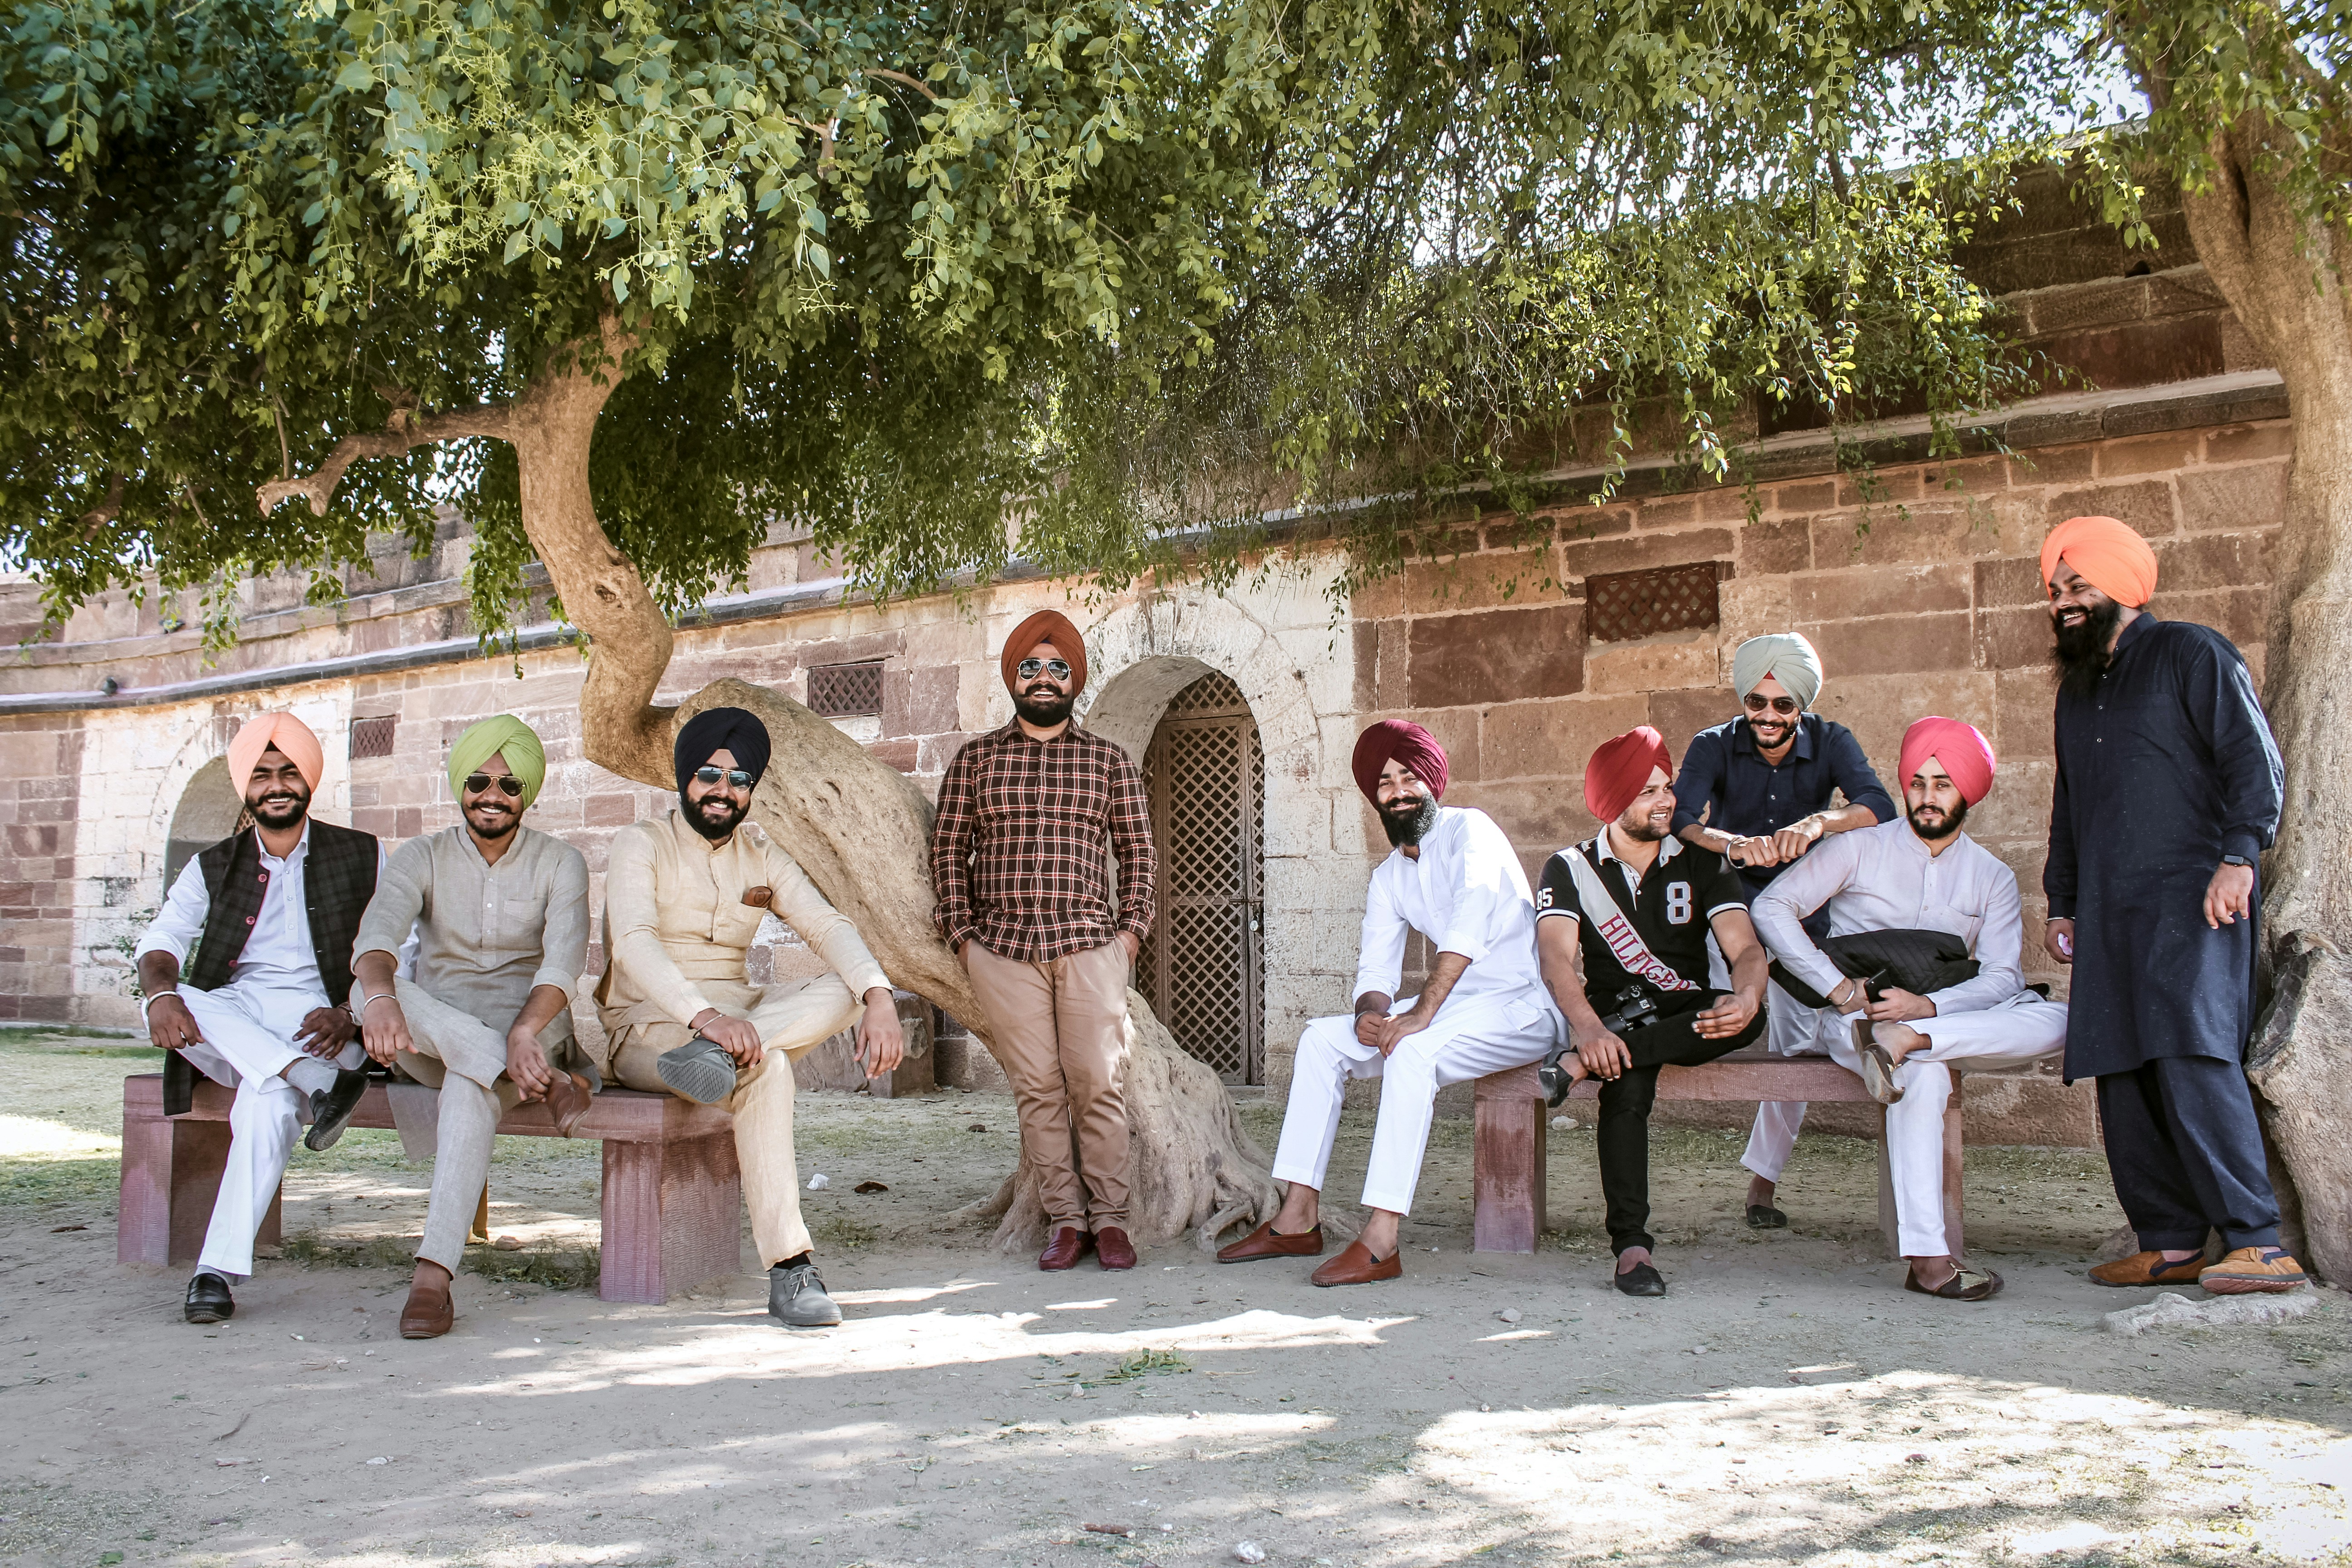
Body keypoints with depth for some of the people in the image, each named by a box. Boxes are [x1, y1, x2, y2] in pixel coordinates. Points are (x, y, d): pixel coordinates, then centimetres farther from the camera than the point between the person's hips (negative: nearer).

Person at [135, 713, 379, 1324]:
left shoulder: (363, 857, 10)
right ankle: (323, 1086, -36)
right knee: (172, 1003, -31)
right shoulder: (213, 867, 18)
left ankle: (218, 1270, -34)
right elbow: (161, 942, 4)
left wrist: (350, 1014, -17)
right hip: (229, 1022, 3)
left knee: (269, 1099, -35)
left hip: (317, 1025, -3)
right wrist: (162, 991, -21)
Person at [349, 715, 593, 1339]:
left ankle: (433, 1274, -45)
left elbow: (564, 962, -13)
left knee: (470, 1085, -38)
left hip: (531, 1027, -2)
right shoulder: (422, 858, 6)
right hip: (431, 1041, 2)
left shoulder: (560, 863, 3)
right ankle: (549, 1080, -35)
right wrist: (380, 998, -40)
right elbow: (377, 934, -15)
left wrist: (523, 1032, -35)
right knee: (368, 991, -31)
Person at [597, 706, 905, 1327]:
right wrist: (706, 1015, -39)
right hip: (647, 1030, -5)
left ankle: (719, 1056, -43)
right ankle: (790, 1271, -38)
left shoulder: (762, 856, 12)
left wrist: (879, 999, -24)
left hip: (738, 1015, 6)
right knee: (766, 1067, -35)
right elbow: (633, 943, -22)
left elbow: (827, 926, -3)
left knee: (843, 992, -20)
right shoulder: (642, 844, -4)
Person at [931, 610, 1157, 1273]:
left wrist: (1132, 926, 2)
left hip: (1090, 945, 0)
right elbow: (949, 847, 11)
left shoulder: (1109, 760, 10)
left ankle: (1110, 1219, 6)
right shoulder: (977, 757, 10)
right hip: (1003, 947, 1)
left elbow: (1138, 850, 12)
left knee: (1100, 1084, -3)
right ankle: (1065, 1220, 8)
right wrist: (961, 932, 3)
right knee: (1036, 1088, 1)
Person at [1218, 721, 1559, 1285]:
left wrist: (1422, 1013, -35)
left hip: (1519, 1008, -8)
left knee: (1413, 1051, -34)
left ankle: (1381, 1240, -34)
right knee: (1321, 1039, -1)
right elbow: (1376, 969, 8)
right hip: (1447, 1007, 8)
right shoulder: (1387, 878, 12)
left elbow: (1470, 925, -27)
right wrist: (1371, 1011, -16)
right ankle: (1299, 1218, -3)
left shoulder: (1469, 830, -12)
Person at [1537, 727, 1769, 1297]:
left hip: (1689, 1015, 2)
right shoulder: (1571, 869, 3)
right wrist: (1588, 1028, -36)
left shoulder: (1702, 864, 7)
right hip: (1614, 1017, -1)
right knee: (1628, 1083, -36)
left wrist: (1746, 997, -32)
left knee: (1747, 1015, -33)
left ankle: (1585, 1063, -36)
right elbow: (1556, 958, -14)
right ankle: (1631, 1244, -37)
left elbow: (1745, 949, -6)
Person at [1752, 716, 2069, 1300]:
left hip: (1946, 1015, 4)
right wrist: (1837, 986, -16)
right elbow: (1771, 907, -5)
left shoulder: (1993, 878, 11)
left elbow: (2001, 978, -2)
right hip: (1848, 1018, -3)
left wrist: (1927, 1007, -23)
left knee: (2054, 1022, -24)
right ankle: (1926, 1257, -42)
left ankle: (1906, 1039, -40)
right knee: (1923, 1072, -38)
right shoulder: (1860, 850, 5)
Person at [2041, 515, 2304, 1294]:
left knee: (2193, 1056, -20)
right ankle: (2170, 1242, 4)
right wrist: (2061, 901, 25)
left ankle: (2258, 1243, -19)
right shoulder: (2076, 690, 25)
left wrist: (2238, 856, -17)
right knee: (2124, 1079, 0)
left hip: (2192, 898, -7)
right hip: (2110, 914, 7)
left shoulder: (2191, 654, 4)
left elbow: (2255, 759, -5)